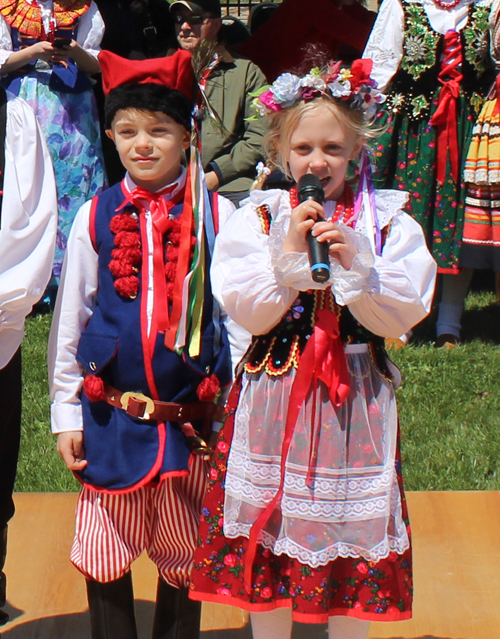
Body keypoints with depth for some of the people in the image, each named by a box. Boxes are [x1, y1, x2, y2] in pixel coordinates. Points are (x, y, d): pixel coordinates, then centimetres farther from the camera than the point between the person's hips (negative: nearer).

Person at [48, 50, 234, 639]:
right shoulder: (95, 217, 2)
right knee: (104, 556, 8)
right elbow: (69, 319, 7)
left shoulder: (216, 216, -2)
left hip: (192, 417, -1)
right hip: (110, 415, 1)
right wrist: (66, 414, 6)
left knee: (183, 558, 11)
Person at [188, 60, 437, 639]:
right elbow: (247, 312, -8)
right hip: (275, 396, 0)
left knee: (353, 534, 7)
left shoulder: (386, 222, 0)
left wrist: (354, 262, -20)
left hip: (355, 397, 0)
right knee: (269, 535, 7)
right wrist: (289, 252, -18)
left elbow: (404, 315, -7)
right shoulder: (256, 219, 0)